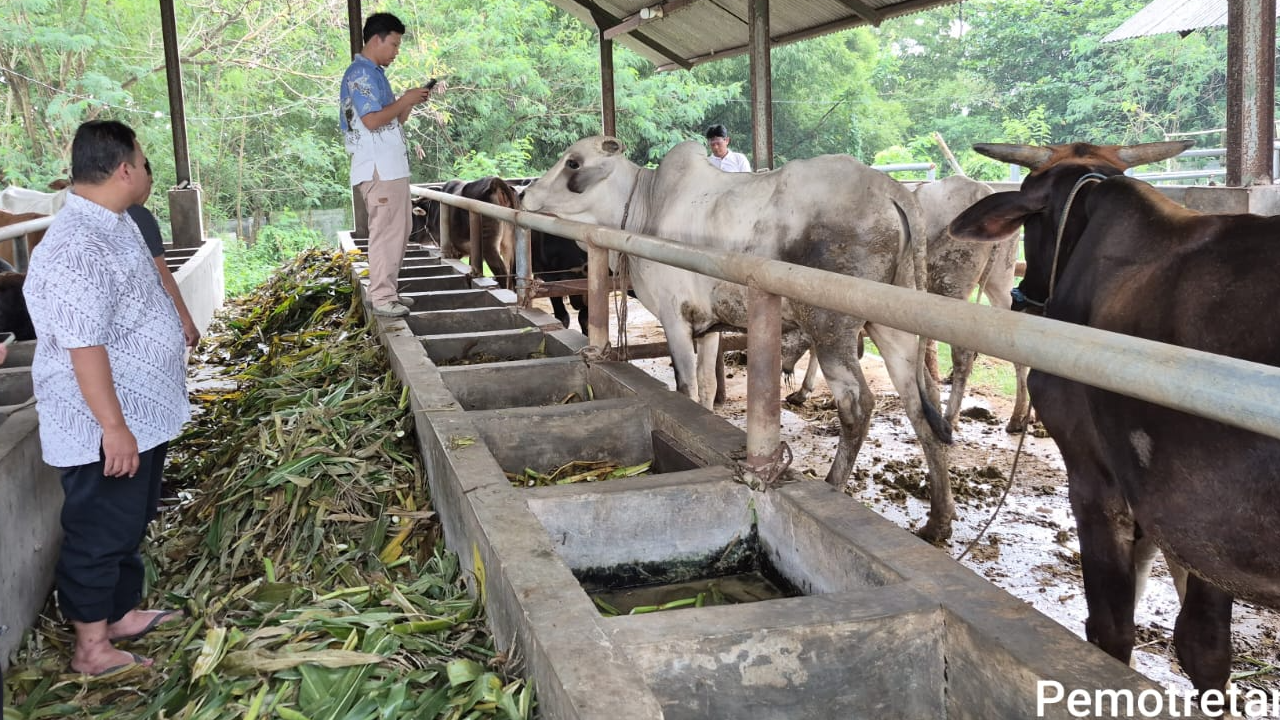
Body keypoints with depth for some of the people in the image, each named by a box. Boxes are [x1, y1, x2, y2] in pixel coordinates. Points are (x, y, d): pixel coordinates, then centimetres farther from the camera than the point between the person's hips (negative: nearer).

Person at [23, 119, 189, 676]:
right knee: (100, 534, 6)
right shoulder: (76, 248, -26)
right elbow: (84, 348, -27)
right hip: (106, 429, -10)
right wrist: (113, 427, -25)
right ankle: (91, 647, 21)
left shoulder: (116, 224, 7)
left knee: (129, 525, 22)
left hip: (143, 414, 10)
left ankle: (120, 614, 39)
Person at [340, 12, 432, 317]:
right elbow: (372, 120, -21)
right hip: (378, 168, -10)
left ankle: (387, 291, 20)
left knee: (399, 230, 13)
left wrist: (409, 103, 5)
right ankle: (381, 298, -4)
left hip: (392, 165, 10)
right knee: (386, 231, -8)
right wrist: (405, 100, -11)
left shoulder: (375, 73, 20)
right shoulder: (361, 73, -12)